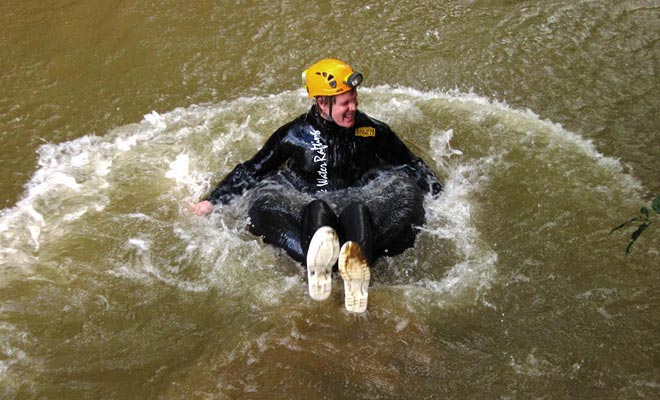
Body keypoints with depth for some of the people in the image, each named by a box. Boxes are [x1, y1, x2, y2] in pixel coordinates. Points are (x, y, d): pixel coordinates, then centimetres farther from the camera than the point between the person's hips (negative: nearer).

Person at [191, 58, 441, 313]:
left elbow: (411, 165, 22)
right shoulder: (295, 134, 8)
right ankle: (317, 259, -65)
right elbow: (251, 170, 15)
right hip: (305, 208, 0)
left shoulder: (373, 131, 11)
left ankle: (357, 261, -68)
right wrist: (212, 201, 12)